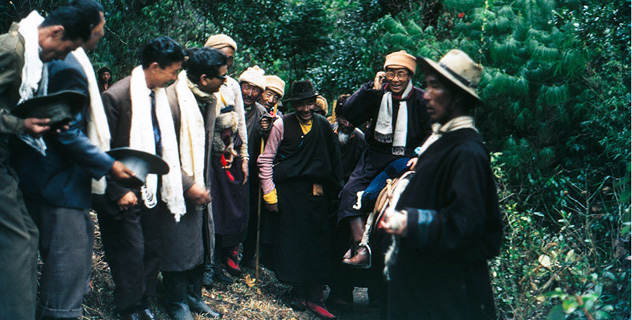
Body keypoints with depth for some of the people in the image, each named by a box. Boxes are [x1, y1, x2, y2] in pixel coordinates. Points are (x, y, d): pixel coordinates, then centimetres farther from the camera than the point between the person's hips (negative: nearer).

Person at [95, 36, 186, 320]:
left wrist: (170, 182, 8)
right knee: (131, 251, -1)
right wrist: (119, 191, -15)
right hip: (126, 192, -7)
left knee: (152, 249, 11)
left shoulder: (160, 94, 5)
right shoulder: (117, 96, -16)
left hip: (152, 188, 7)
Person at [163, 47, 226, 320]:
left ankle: (193, 296, 30)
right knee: (178, 245, 3)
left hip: (199, 187, 7)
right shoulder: (170, 100, -21)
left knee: (201, 243, 13)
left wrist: (205, 184, 13)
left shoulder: (210, 99, 5)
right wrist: (188, 186, -20)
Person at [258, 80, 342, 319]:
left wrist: (334, 191, 7)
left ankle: (314, 296, 5)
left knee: (319, 243, 0)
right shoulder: (282, 125, -2)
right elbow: (265, 160, 0)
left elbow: (334, 160, 13)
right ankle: (299, 292, 13)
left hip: (317, 193, 3)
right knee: (292, 242, 0)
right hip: (289, 193, -3)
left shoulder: (323, 125, 7)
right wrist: (270, 194, -4)